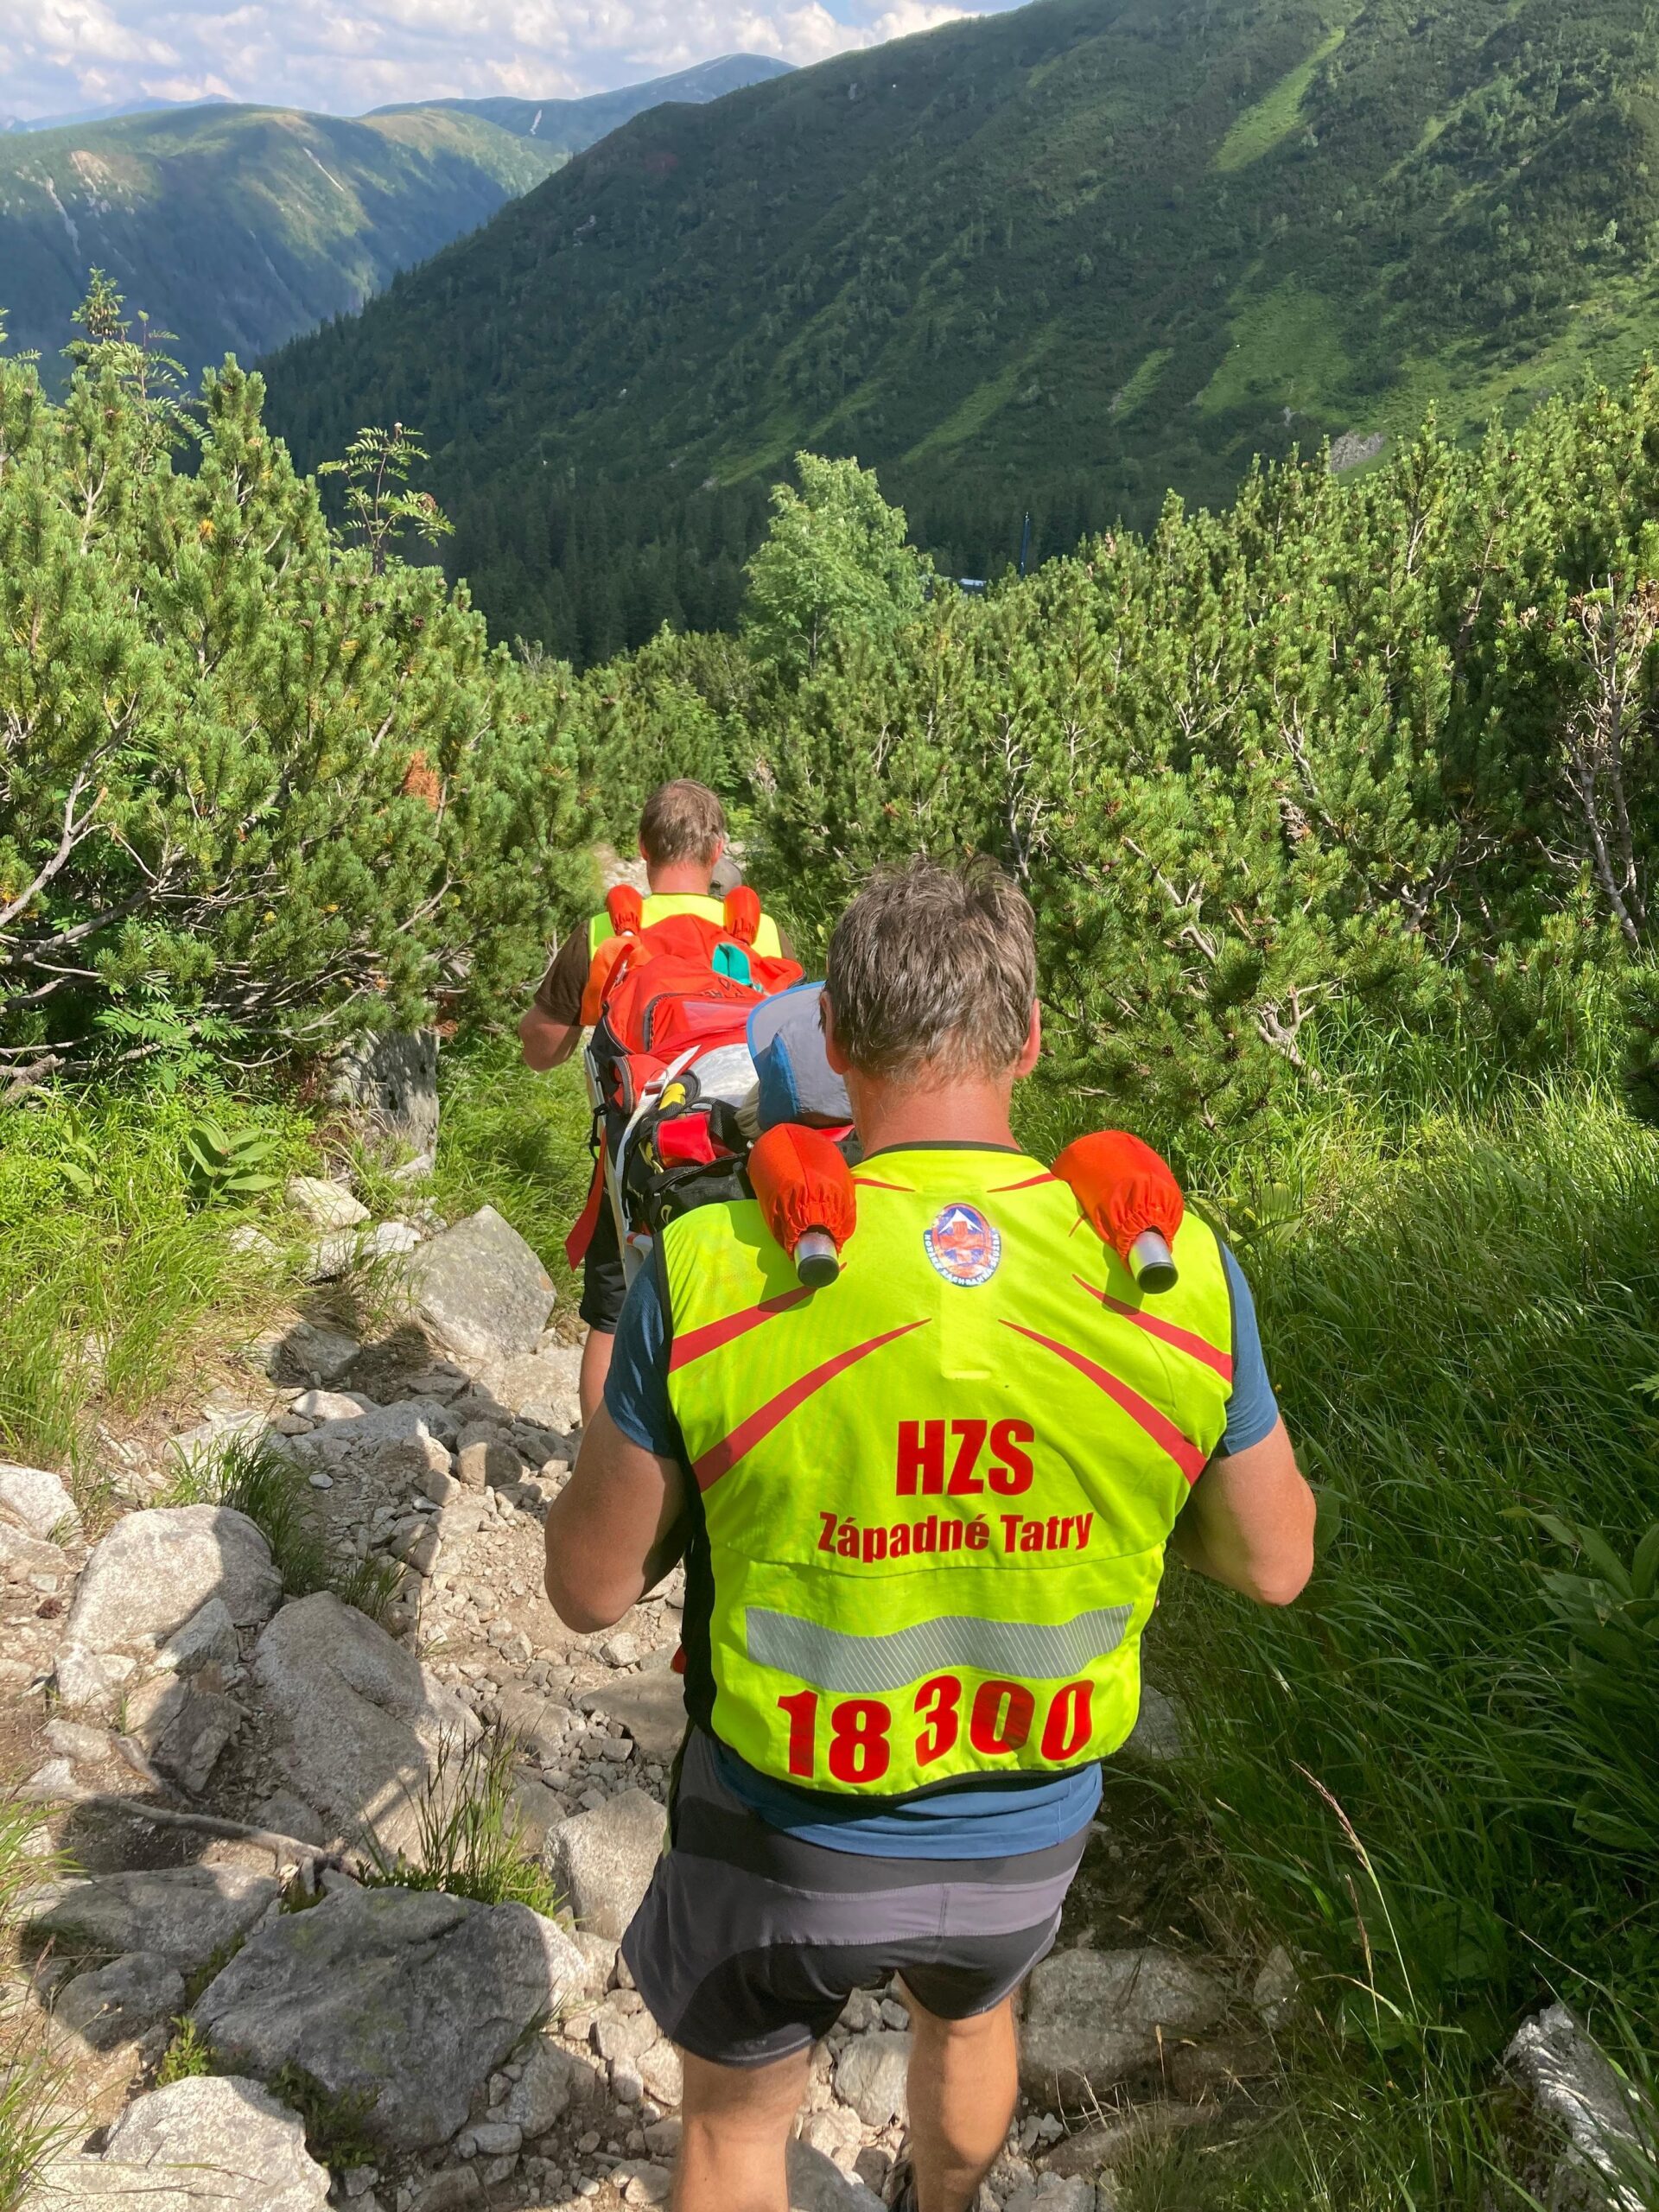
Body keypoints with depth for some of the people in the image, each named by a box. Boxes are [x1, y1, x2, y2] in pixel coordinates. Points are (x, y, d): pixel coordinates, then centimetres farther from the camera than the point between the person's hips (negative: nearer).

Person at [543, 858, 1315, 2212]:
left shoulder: (708, 1276, -26)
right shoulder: (1181, 1273, -20)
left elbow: (591, 1590, -13)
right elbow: (1273, 1564, -4)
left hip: (786, 1841, -2)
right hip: (1029, 1834, 3)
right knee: (969, 2016, 37)